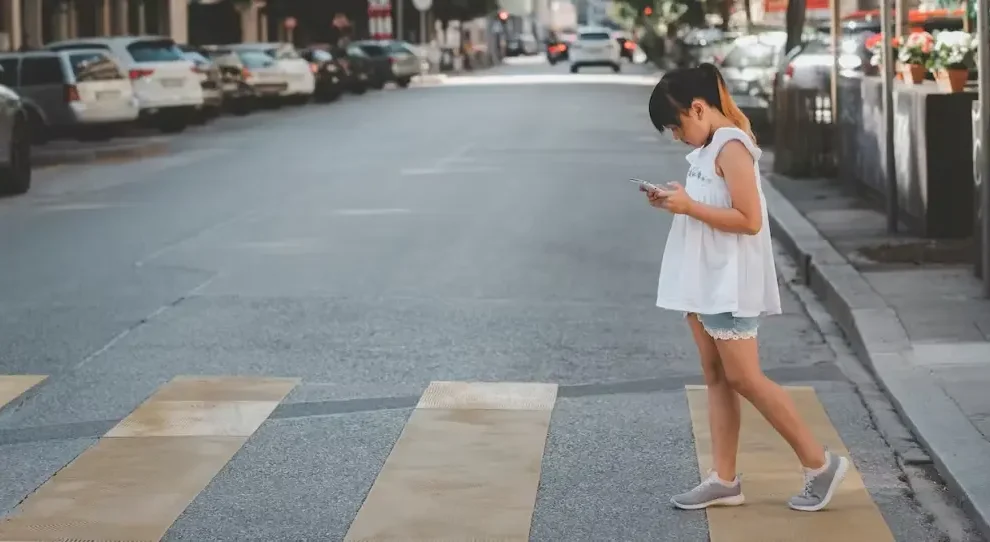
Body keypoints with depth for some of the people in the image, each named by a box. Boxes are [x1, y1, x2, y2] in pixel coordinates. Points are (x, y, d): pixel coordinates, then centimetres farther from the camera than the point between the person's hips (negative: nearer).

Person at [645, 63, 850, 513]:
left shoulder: (731, 147, -17)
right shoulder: (709, 147, 12)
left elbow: (749, 220, -22)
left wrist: (690, 207, -22)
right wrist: (679, 201, 3)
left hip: (728, 284, -10)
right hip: (704, 281, 10)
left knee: (744, 378, -5)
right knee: (716, 378, 9)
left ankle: (820, 464, 5)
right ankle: (724, 480, 13)